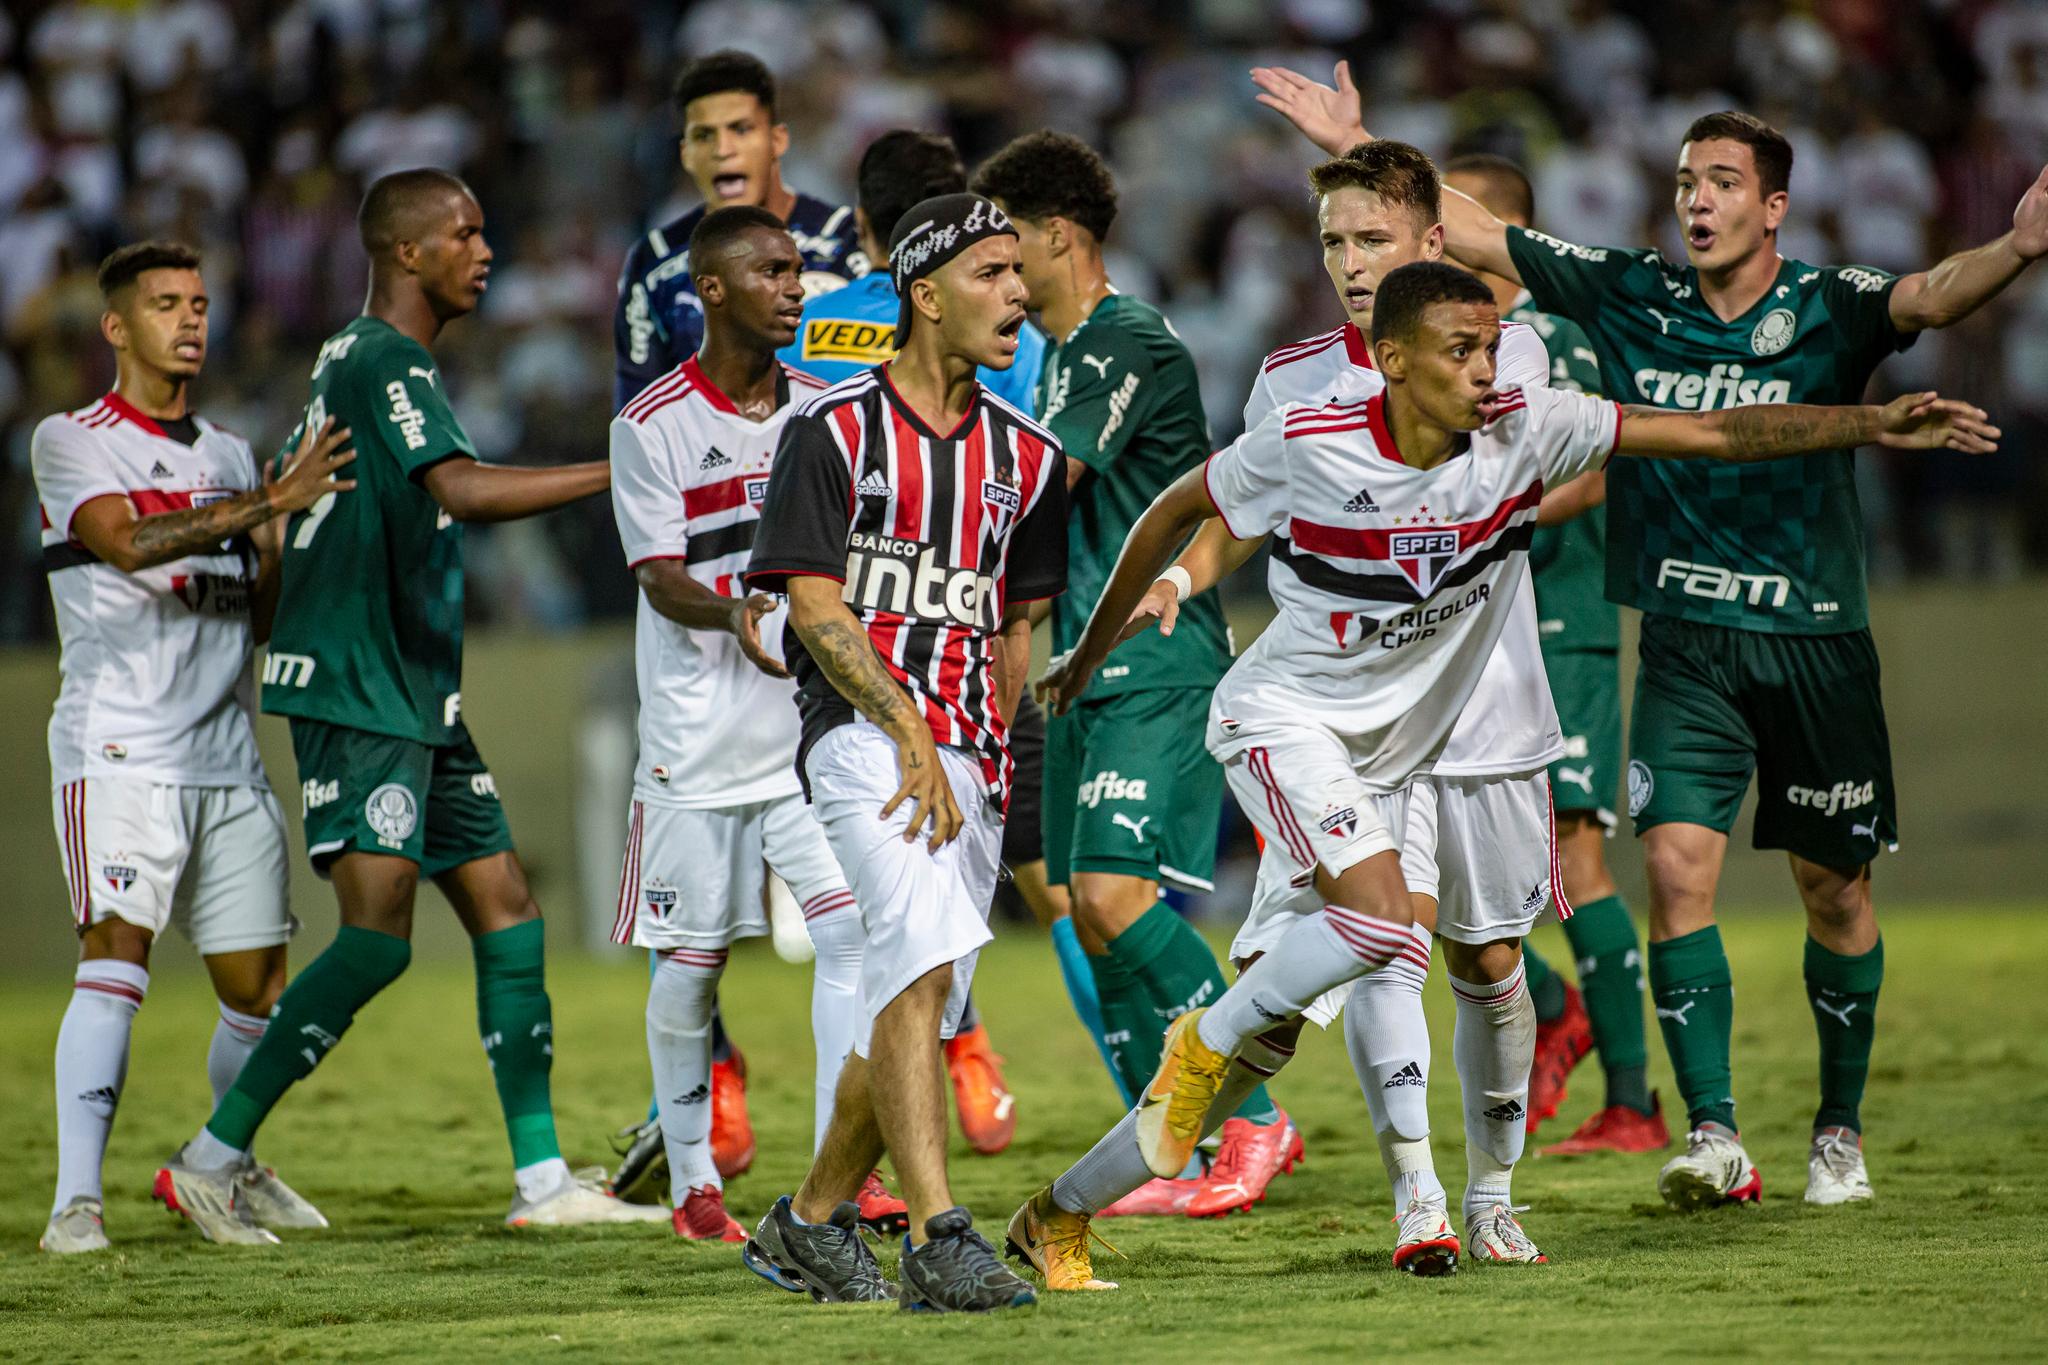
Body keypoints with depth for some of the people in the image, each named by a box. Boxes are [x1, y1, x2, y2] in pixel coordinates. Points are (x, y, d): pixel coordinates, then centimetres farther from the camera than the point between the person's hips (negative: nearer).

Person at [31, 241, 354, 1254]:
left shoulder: (230, 459, 18)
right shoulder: (70, 442, 0)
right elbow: (127, 542, -19)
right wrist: (268, 502, -27)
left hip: (227, 759, 6)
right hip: (117, 753, -6)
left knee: (259, 988, 7)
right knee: (117, 952, -20)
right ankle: (77, 1198, -23)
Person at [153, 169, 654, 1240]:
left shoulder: (353, 360, 17)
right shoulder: (385, 363, -14)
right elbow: (461, 490, -30)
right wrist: (616, 472, -30)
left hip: (416, 701, 10)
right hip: (356, 696, -10)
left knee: (506, 915, 6)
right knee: (377, 938, -14)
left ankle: (541, 1182, 7)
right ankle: (208, 1161, -8)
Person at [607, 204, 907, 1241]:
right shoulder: (652, 427, -5)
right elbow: (661, 580, -10)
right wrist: (735, 617, -28)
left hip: (816, 726, 3)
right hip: (699, 736, -3)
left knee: (851, 927, -11)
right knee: (692, 959, 5)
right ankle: (693, 1183, 19)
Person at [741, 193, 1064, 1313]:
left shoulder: (1024, 455, 16)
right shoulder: (832, 431, -1)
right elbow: (817, 611, -6)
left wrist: (1003, 755, 7)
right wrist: (910, 732, -15)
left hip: (970, 757, 6)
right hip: (861, 730, -6)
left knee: (921, 1000, 7)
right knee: (924, 960, -23)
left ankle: (811, 1222, 26)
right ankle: (937, 1242, -30)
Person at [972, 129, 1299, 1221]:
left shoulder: (1130, 346, -12)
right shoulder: (1069, 353, 18)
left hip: (1155, 671, -10)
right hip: (1091, 673, 10)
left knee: (1115, 893, -19)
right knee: (1091, 914, 5)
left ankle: (1256, 1118, -11)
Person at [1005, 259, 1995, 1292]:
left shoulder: (1524, 433, -10)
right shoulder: (1304, 444, -18)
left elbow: (1715, 434, -11)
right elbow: (1176, 512, -1)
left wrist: (1875, 425, -20)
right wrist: (1089, 653, 8)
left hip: (1391, 752, 5)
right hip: (1283, 715, -5)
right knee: (1382, 922, -27)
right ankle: (1205, 1040, -3)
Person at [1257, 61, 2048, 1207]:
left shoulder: (1827, 308, -6)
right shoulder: (1629, 297, 3)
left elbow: (1931, 297, -26)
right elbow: (1476, 236, 8)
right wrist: (1356, 146, 6)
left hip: (1817, 640, -1)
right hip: (1687, 641, 2)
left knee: (1834, 887, 6)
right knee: (1679, 864, -14)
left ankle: (1841, 1133, 23)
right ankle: (1715, 1136, -14)